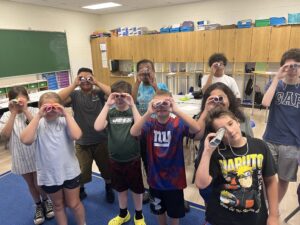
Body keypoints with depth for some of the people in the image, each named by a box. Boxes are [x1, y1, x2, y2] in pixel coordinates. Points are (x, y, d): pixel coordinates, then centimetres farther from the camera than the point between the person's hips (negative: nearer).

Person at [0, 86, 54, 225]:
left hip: (37, 155, -2)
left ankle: (46, 200, 40)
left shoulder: (34, 111, -10)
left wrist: (26, 111, -23)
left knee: (39, 183, 8)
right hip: (21, 158, 3)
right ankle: (38, 205, 44)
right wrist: (13, 113, -19)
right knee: (30, 184, 20)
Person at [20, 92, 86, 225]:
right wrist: (38, 116, -24)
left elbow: (76, 135, -28)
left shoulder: (65, 121, -10)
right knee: (58, 205, 22)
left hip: (69, 171, -1)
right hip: (48, 174, 2)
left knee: (74, 204, 16)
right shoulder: (38, 124, -6)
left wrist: (66, 114, -24)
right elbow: (25, 140, -24)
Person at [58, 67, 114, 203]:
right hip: (82, 143, 0)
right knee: (82, 172, 14)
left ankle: (109, 189, 47)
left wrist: (97, 83, -19)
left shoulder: (99, 93, -5)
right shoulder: (75, 95, -4)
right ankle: (80, 190, 45)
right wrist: (74, 84, -20)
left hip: (101, 140, 0)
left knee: (106, 168, 18)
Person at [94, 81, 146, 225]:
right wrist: (107, 105, -24)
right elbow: (98, 127, -21)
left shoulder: (133, 111, -7)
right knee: (121, 188, 21)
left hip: (133, 159, -2)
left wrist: (132, 105, -28)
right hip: (115, 159, 2)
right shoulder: (110, 112, -4)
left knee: (136, 189, 14)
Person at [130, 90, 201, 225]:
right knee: (158, 210, 25)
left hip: (174, 178, -2)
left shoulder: (178, 123, -14)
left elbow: (196, 129, -33)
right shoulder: (149, 124, -10)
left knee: (174, 213, 20)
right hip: (155, 178, 2)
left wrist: (176, 110, -41)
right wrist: (148, 113, -40)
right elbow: (133, 132, -28)